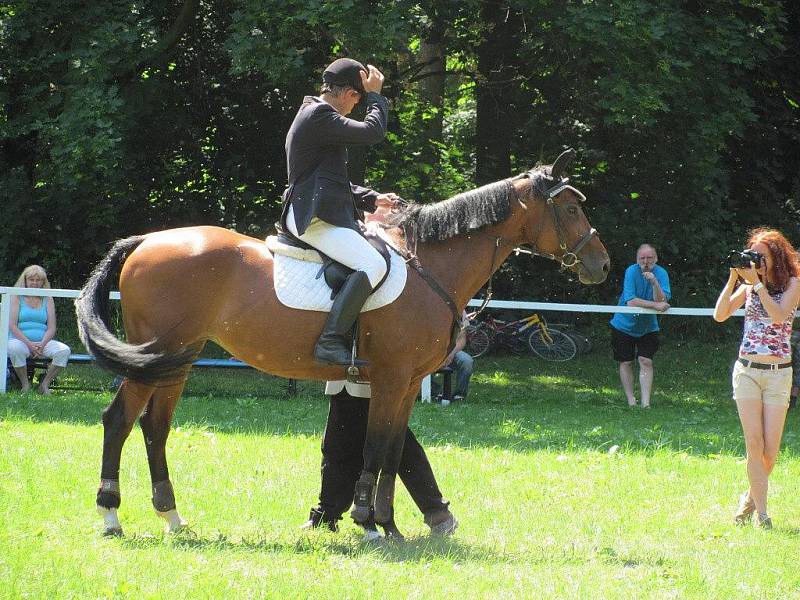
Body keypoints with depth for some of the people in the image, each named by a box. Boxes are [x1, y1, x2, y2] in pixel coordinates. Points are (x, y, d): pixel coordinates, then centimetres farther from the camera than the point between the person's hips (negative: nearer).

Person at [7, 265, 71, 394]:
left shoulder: (47, 300, 13)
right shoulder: (17, 297, 5)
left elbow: (52, 328, 6)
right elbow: (12, 325, -5)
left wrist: (42, 344, -14)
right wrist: (29, 344, -17)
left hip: (43, 341, 3)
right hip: (20, 340, -3)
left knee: (64, 350, -24)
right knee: (15, 349, -39)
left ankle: (45, 384, -12)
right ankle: (25, 384, -18)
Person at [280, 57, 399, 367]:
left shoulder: (315, 115, 25)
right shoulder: (319, 116, -10)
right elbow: (372, 131, -14)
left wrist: (373, 199, 20)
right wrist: (375, 97, 2)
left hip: (319, 213, 11)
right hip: (313, 217, -11)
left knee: (376, 258, 18)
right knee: (373, 264, -25)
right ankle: (330, 341, -31)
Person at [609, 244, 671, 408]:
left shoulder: (661, 273, -12)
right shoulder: (632, 272, -18)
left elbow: (662, 301, -22)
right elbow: (630, 301, -27)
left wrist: (655, 283, -35)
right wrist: (655, 305, -29)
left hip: (648, 327, 1)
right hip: (624, 325, -1)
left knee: (646, 362, -8)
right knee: (626, 363, 4)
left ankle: (646, 403, -10)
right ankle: (631, 401, 13)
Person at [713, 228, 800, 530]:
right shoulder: (748, 286, 10)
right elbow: (720, 315, -1)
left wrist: (758, 283, -17)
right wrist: (733, 279, -8)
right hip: (747, 371, 2)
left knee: (770, 450, -3)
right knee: (754, 444, -7)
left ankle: (751, 497, 22)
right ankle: (761, 513, -4)